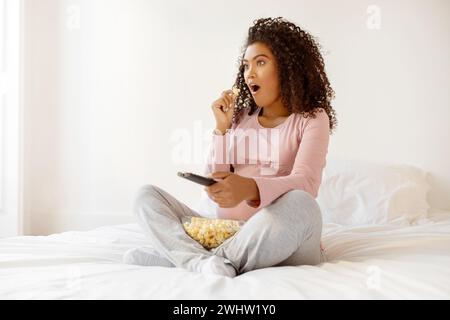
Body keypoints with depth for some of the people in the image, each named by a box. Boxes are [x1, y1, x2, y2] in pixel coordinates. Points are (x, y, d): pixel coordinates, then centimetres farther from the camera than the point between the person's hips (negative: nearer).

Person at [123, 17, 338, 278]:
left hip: (283, 241, -4)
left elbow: (305, 184, -16)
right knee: (147, 195, -4)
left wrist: (249, 188, -36)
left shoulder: (312, 118, 3)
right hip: (226, 235, 5)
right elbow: (214, 186, 9)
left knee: (298, 203, -36)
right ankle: (208, 264, -32)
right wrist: (222, 128, -1)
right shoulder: (240, 117, 16)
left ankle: (181, 254, -23)